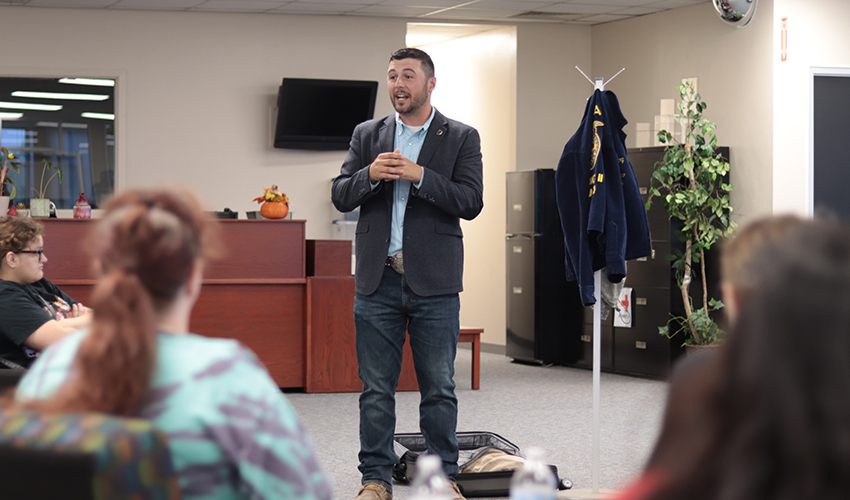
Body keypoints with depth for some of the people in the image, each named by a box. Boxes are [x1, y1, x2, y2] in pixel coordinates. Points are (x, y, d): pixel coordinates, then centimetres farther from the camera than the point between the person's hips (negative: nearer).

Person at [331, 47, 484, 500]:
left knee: (439, 388, 4)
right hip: (377, 279, 2)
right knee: (376, 388, 5)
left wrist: (418, 175, -17)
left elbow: (471, 202, -6)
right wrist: (370, 175, -13)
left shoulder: (461, 138, 4)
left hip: (434, 281, -2)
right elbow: (340, 197, 7)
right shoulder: (367, 135, 11)